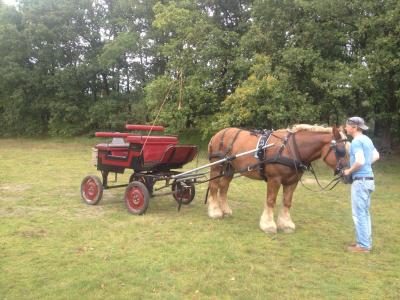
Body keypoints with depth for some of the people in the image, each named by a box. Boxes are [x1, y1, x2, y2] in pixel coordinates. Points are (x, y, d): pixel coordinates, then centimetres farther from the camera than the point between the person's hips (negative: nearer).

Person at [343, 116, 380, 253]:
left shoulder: (356, 141, -16)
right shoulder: (367, 140, 13)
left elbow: (360, 161, -27)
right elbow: (376, 156, 25)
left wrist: (349, 170, -12)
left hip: (360, 180, -10)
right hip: (368, 179, 10)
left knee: (359, 213, -2)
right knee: (365, 212, 17)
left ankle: (363, 245, 5)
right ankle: (367, 241, 26)